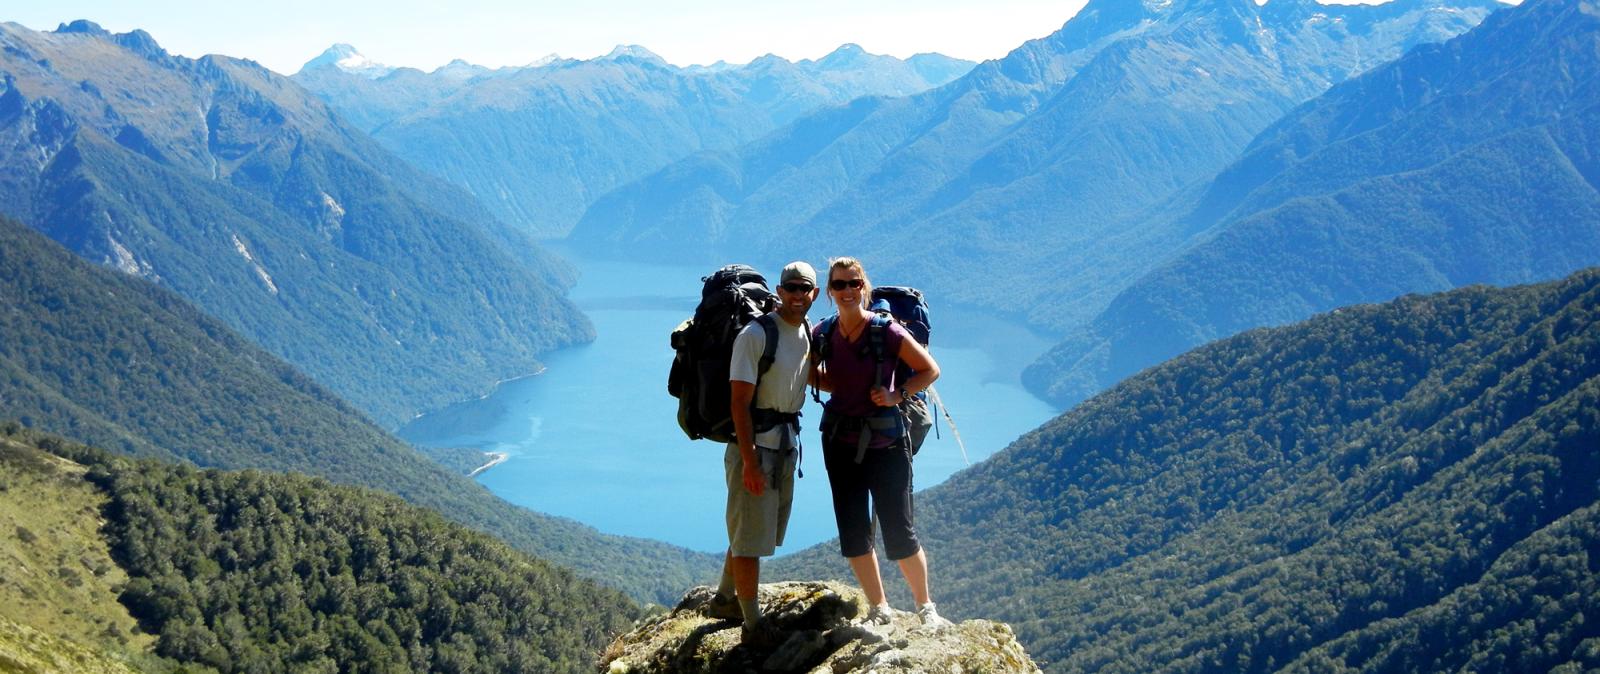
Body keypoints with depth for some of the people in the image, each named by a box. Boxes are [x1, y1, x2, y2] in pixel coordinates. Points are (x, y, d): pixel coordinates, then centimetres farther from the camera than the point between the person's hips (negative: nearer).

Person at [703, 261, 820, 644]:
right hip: (754, 443, -8)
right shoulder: (756, 335, -17)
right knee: (749, 539, -2)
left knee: (752, 532, 20)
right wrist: (749, 460, -23)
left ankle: (724, 601, 37)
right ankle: (753, 624, 8)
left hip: (787, 444, 8)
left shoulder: (811, 334, 6)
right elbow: (740, 401, -20)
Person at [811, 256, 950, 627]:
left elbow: (930, 370, -3)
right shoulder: (822, 335, 1)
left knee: (899, 532, -2)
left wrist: (896, 394, -16)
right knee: (853, 532, 8)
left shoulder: (887, 332, -12)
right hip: (840, 443, 5)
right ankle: (879, 609, 21)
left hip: (885, 443, -5)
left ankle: (925, 606, 16)